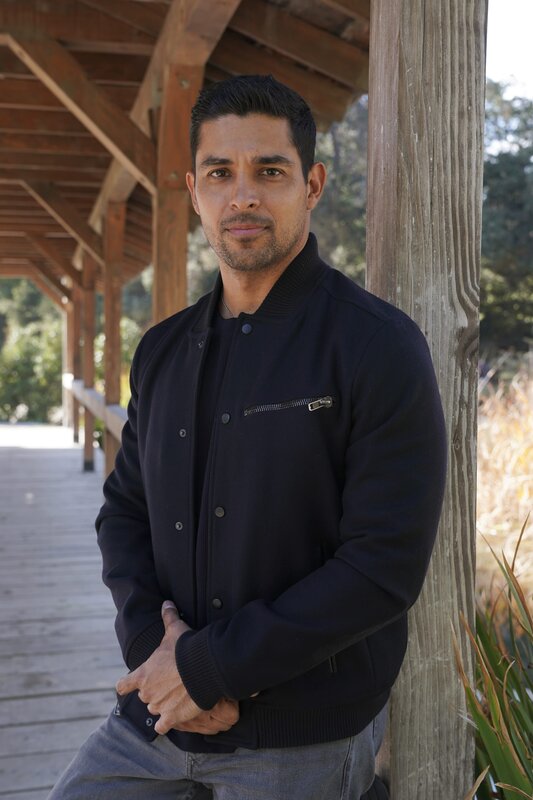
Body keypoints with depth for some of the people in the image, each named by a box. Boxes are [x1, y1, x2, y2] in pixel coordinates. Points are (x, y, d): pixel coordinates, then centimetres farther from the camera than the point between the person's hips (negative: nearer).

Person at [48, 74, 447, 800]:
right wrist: (154, 641, -9)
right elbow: (124, 510, 9)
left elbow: (385, 566, -19)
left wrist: (208, 666, -18)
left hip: (301, 739, -4)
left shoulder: (378, 345, -13)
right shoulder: (163, 352, 6)